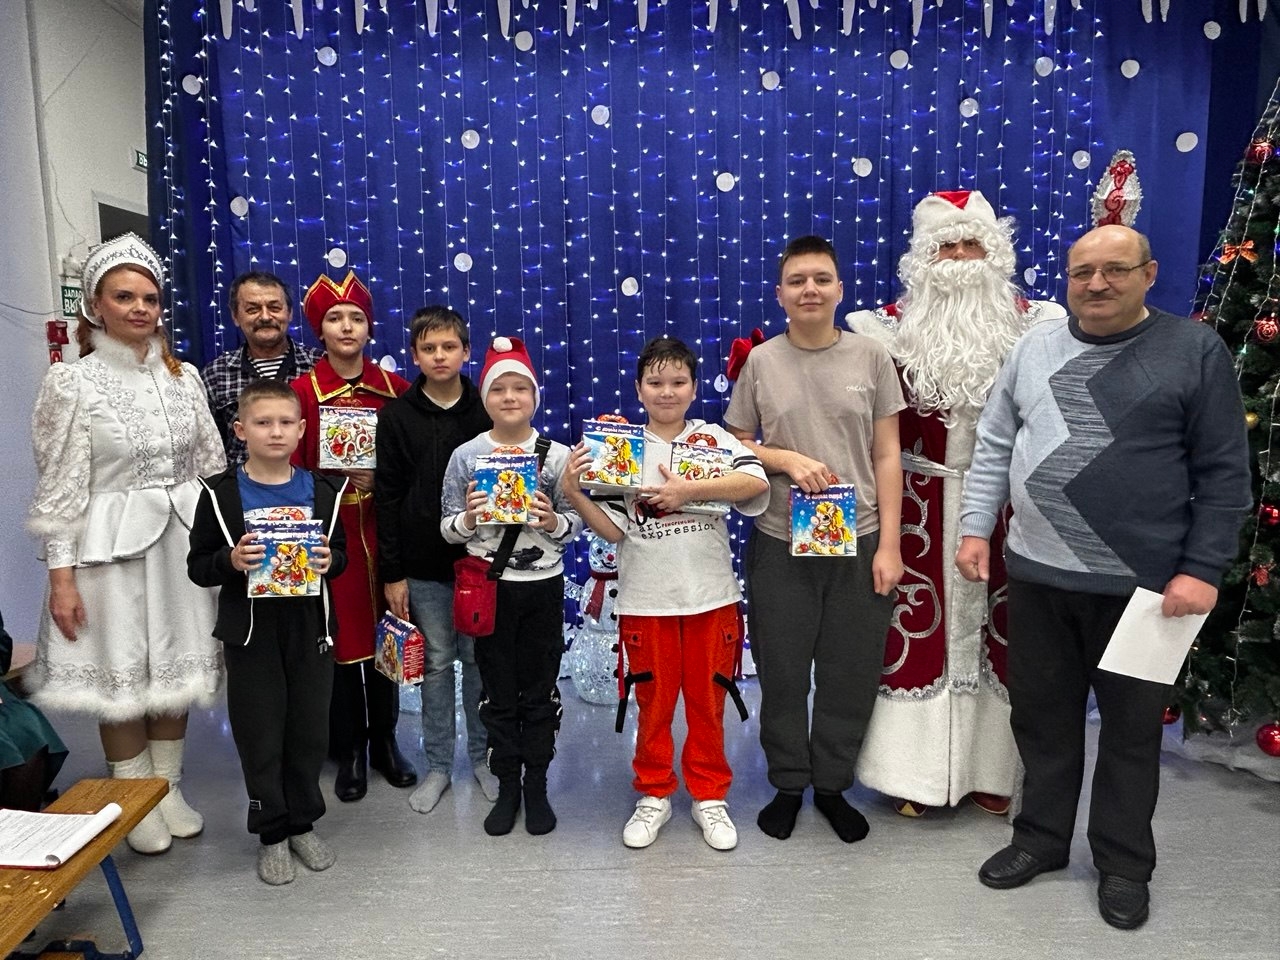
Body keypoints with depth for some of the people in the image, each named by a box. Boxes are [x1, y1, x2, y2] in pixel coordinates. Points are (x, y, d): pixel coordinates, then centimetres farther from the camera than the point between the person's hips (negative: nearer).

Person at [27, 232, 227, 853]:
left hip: (183, 540, 4)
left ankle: (169, 788, 30)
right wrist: (61, 576, -10)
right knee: (120, 674, 6)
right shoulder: (73, 383, -6)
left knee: (177, 666, 12)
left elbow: (211, 466, 9)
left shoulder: (183, 377, 5)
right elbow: (60, 487, -7)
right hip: (112, 546, -4)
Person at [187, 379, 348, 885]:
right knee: (260, 734, 8)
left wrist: (329, 561, -13)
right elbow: (197, 567, -2)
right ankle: (271, 833, 27)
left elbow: (341, 552, 9)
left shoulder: (322, 491, 2)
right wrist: (230, 560, -21)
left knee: (310, 730, 12)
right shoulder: (220, 493, -4)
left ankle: (303, 823, 32)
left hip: (310, 629, 2)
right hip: (251, 632, -2)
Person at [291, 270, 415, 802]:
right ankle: (349, 751, 22)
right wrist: (341, 478, -18)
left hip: (382, 529, 2)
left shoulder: (394, 387, 4)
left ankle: (384, 740, 28)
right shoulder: (302, 390, -4)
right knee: (340, 636, 5)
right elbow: (292, 472, -5)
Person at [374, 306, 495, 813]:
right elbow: (387, 497, -1)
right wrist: (392, 573, -4)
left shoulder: (487, 411, -1)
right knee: (436, 663, 10)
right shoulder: (396, 416, -1)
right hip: (424, 564, 0)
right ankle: (438, 765, 24)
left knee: (480, 659, 10)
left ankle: (483, 756, 27)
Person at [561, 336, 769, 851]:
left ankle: (709, 795, 32)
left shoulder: (713, 438, 0)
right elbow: (614, 530, -1)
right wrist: (574, 493, -14)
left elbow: (757, 482, -18)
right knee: (654, 704, 13)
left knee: (707, 702, 13)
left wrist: (689, 488, -24)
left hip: (711, 596, 0)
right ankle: (654, 795, 33)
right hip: (646, 601, 0)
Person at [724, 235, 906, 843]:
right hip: (780, 544, 0)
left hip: (859, 542, 0)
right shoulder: (761, 361, 1)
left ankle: (832, 785, 31)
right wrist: (789, 460, -13)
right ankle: (788, 784, 30)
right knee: (782, 673, 9)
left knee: (851, 674, 9)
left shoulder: (871, 357, 1)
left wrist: (889, 544, -2)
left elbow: (887, 457, 2)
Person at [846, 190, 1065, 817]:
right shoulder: (898, 324, 2)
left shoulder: (1026, 322, 5)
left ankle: (989, 767, 27)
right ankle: (916, 770, 18)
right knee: (918, 624, 3)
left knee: (992, 625, 9)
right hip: (922, 502, -1)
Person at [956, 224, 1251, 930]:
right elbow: (994, 447, 9)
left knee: (1131, 728, 12)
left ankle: (1124, 863, 31)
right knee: (1042, 715, 14)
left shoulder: (1194, 349, -3)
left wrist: (1202, 569, -10)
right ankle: (1041, 836, 34)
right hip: (1037, 574, 3)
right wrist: (975, 527, -1)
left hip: (1141, 582, -3)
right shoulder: (1034, 348, 7)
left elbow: (1223, 472, -4)